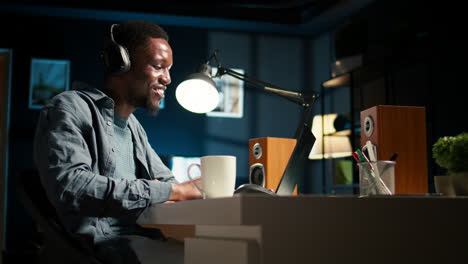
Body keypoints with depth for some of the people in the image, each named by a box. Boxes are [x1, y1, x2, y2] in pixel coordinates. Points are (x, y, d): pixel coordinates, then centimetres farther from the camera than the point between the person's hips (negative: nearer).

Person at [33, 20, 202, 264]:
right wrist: (173, 192, -21)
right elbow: (70, 186, -22)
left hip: (144, 240, 8)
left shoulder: (133, 125, 22)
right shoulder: (70, 109, -6)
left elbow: (166, 181, 26)